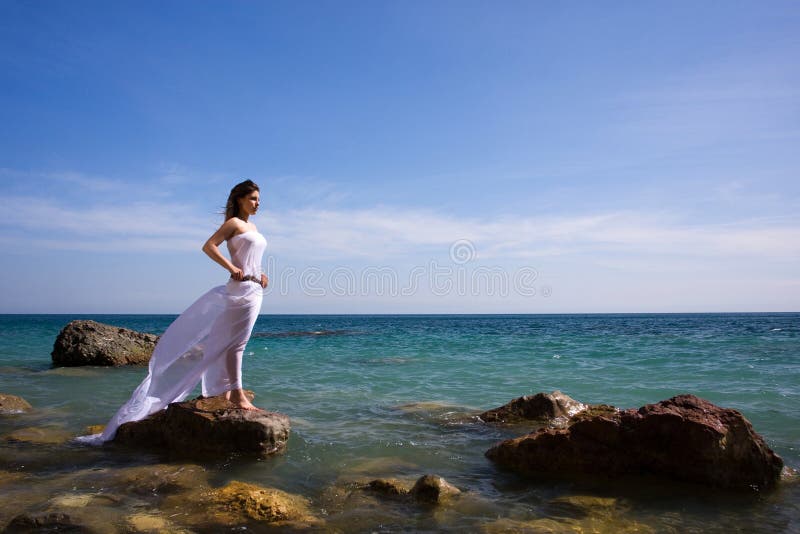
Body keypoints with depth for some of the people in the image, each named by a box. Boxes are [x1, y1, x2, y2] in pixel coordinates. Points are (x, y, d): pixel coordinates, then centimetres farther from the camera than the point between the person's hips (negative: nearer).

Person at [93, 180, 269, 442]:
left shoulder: (252, 227, 21)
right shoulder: (233, 222, -4)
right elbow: (208, 246, -13)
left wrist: (260, 274, 12)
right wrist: (232, 268, -17)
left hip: (255, 289, 8)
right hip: (240, 288, -8)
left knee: (234, 342, 12)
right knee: (234, 341, -5)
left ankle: (225, 391, 18)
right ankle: (236, 393, -2)